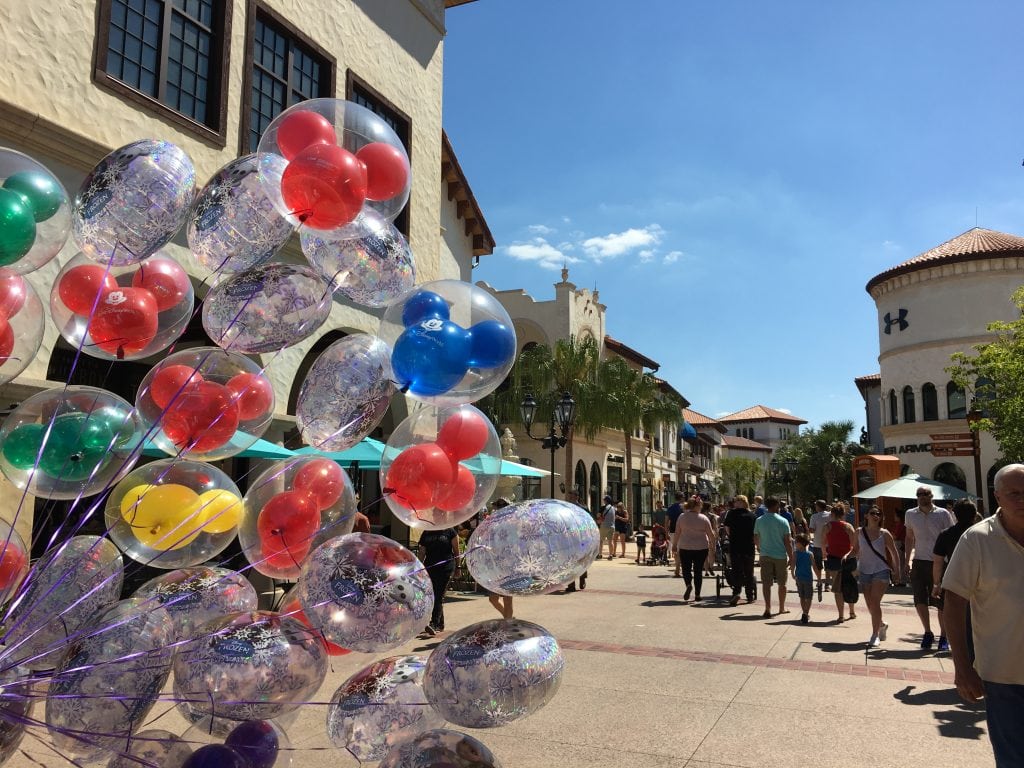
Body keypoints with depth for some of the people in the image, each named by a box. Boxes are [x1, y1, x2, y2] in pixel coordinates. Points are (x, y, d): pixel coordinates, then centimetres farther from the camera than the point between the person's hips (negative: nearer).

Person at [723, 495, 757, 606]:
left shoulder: (731, 513, -5)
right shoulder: (752, 515, 1)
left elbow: (727, 528, -2)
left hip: (735, 546, -2)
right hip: (749, 547, 2)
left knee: (736, 571, 2)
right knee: (749, 572, 12)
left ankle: (736, 592, -16)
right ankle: (750, 596, 18)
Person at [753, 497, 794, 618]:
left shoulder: (759, 521, 0)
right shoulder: (783, 521, -6)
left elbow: (756, 539, 9)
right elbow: (788, 541, -7)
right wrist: (791, 558, 0)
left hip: (765, 555, 1)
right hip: (780, 556, -1)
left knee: (766, 583, 0)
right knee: (782, 584, 14)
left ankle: (768, 609, -11)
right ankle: (782, 608, 27)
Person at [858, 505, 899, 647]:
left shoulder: (884, 534, -4)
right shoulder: (859, 532, 2)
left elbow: (894, 553, 3)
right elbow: (856, 551, 12)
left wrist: (897, 570, 2)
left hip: (881, 571, -3)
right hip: (864, 572, 3)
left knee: (875, 603, -13)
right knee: (870, 605, 10)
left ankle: (875, 635, -5)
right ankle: (881, 624, 39)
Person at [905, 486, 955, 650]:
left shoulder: (943, 514, -3)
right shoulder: (910, 514, 7)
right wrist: (908, 560, 8)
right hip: (919, 563, 3)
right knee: (920, 601, 4)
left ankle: (943, 637, 18)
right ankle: (927, 633, 22)